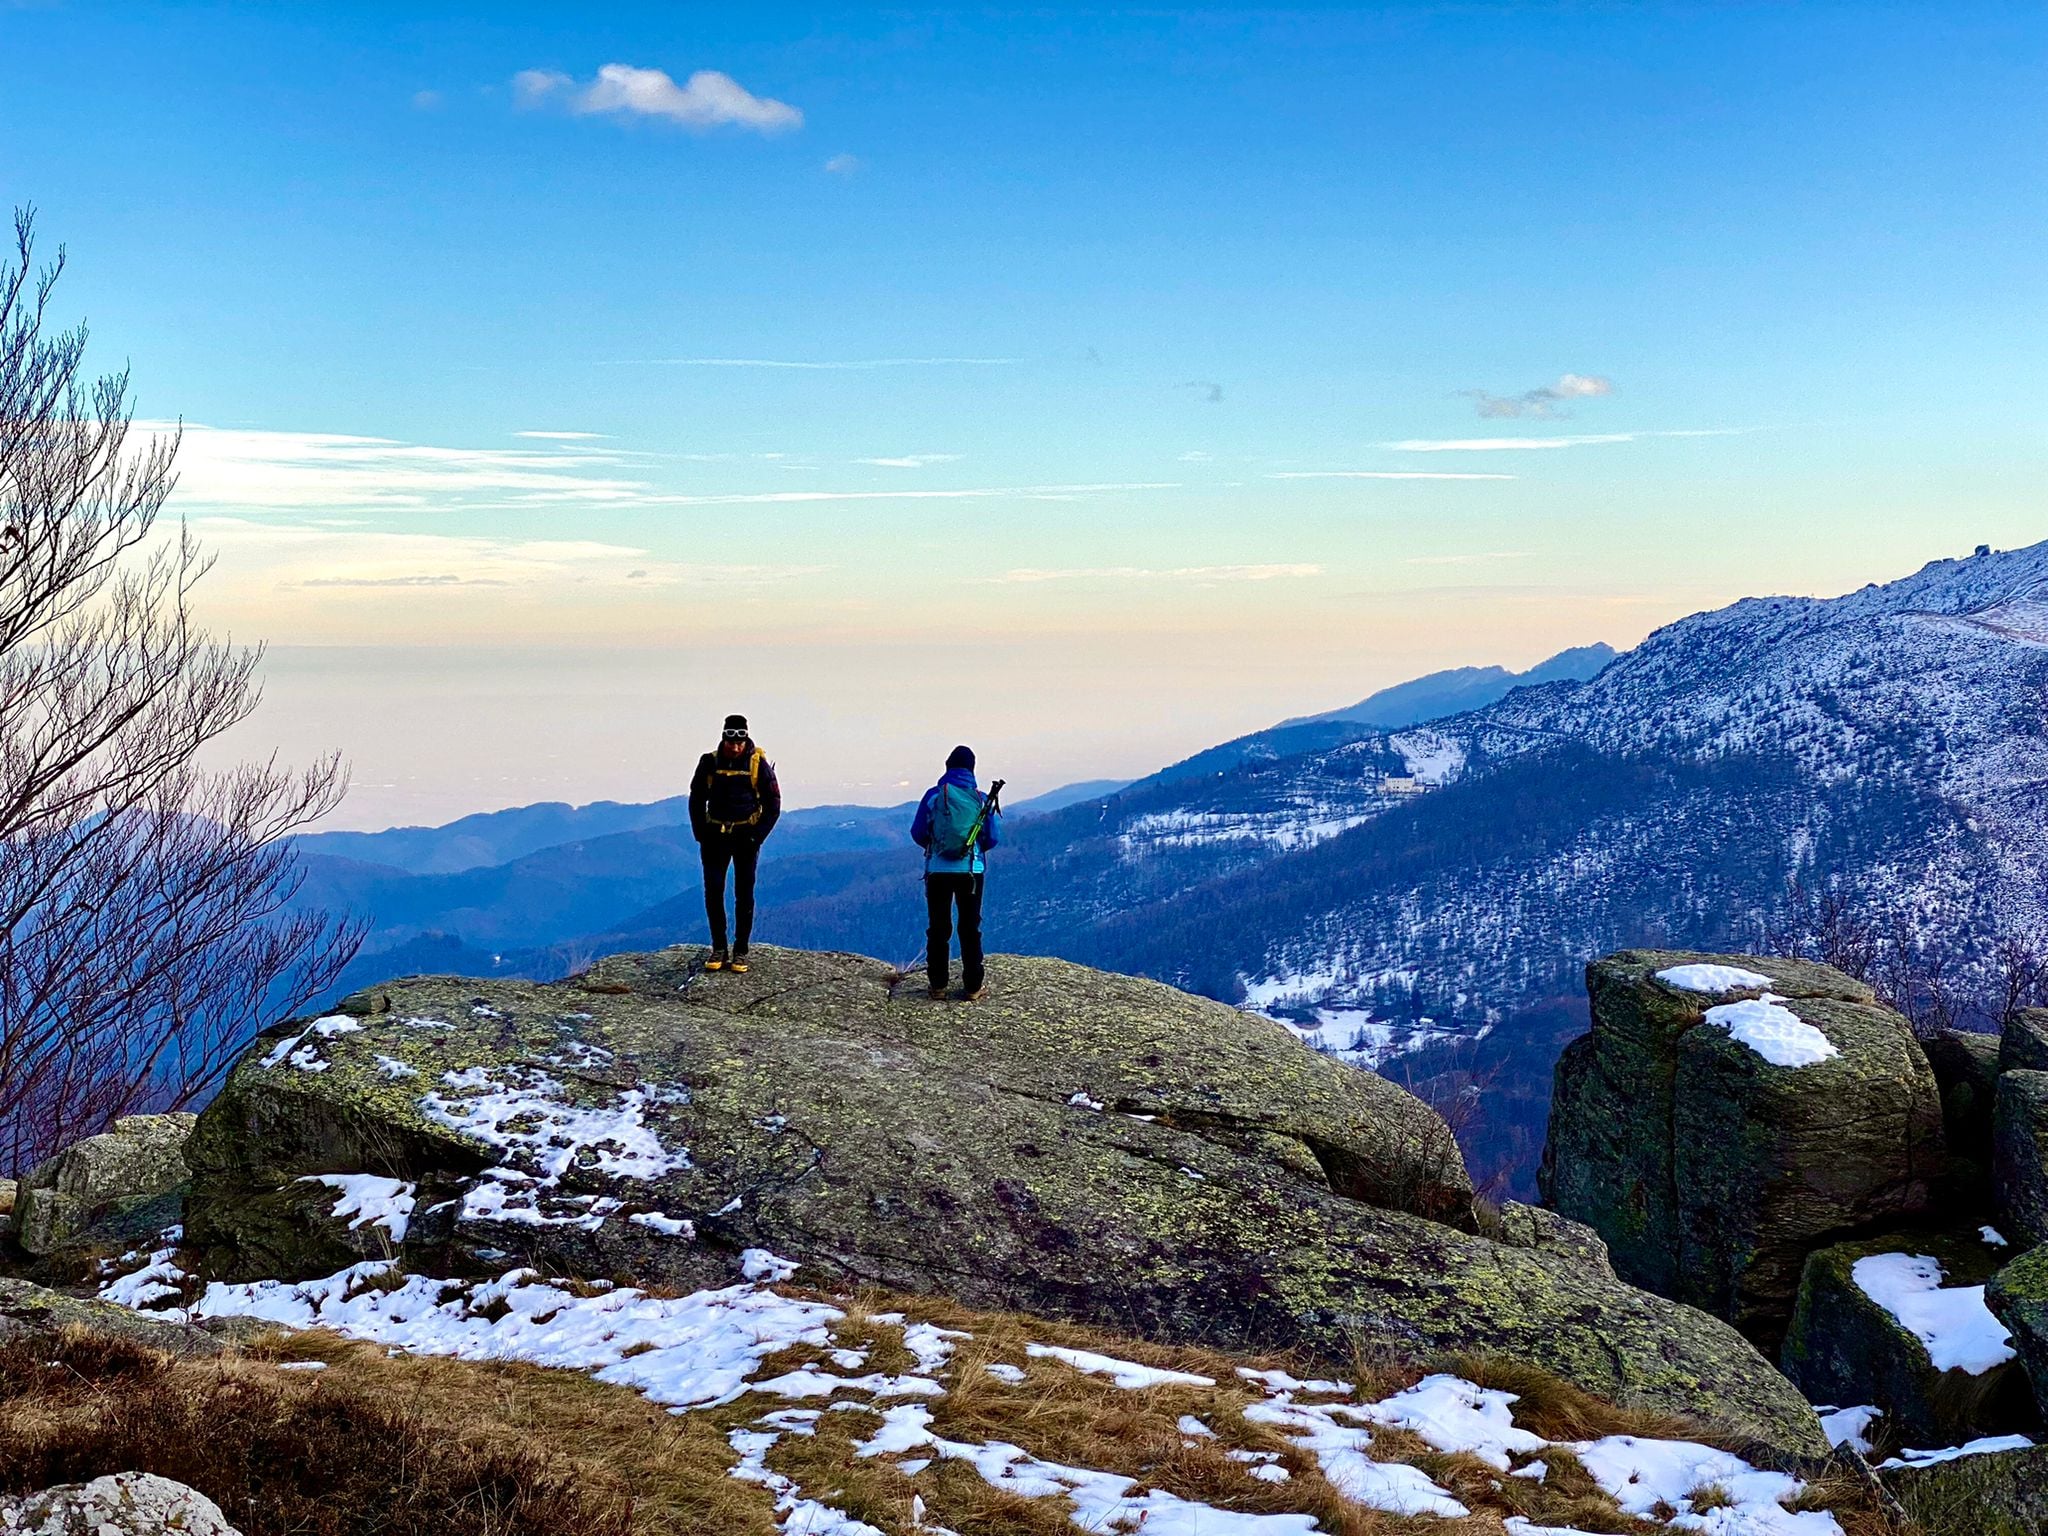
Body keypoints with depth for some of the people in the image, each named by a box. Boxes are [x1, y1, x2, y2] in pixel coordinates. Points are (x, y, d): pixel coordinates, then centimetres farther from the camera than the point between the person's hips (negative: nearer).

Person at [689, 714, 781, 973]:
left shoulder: (758, 764, -8)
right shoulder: (709, 762, -4)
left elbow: (773, 805, -1)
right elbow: (696, 801, 8)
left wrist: (757, 837, -9)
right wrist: (701, 835, 0)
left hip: (747, 836, -2)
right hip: (716, 835, 2)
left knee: (744, 894, 1)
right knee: (713, 891, -2)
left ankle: (741, 951, 8)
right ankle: (719, 948, 8)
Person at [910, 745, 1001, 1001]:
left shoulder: (933, 795, -4)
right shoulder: (981, 799, -2)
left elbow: (917, 833, -1)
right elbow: (993, 838, 0)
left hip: (938, 871, 0)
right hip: (972, 871, 0)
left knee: (938, 928, 10)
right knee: (970, 929, 8)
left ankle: (938, 985, 12)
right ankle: (973, 987, 9)